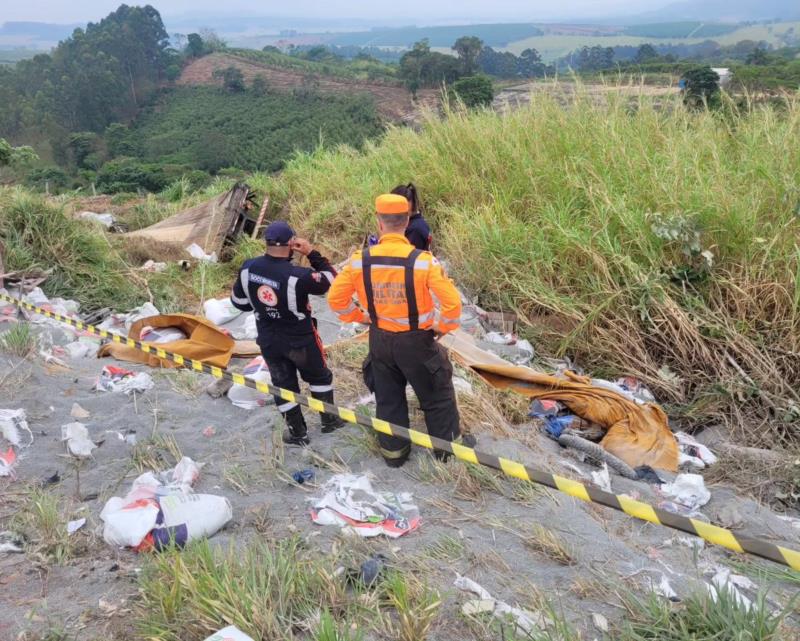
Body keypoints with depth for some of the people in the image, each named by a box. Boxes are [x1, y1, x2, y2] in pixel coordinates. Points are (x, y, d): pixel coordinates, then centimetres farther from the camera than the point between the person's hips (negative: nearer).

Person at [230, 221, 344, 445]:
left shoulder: (248, 268, -14)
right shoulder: (297, 276, -29)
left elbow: (239, 302, -1)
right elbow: (330, 280, -14)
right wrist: (312, 253, -12)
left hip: (269, 341, 4)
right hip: (301, 340, -4)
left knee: (283, 384, 19)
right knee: (319, 377, 21)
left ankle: (297, 433, 29)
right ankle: (329, 419, 36)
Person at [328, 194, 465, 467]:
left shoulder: (359, 261, -13)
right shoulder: (422, 261, -23)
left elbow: (336, 298, -5)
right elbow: (452, 301, -23)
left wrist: (362, 317, 8)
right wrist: (442, 326, -5)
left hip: (380, 340, 3)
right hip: (416, 341, -3)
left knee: (388, 398, 22)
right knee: (436, 395, 18)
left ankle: (393, 450, 35)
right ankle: (447, 445, 34)